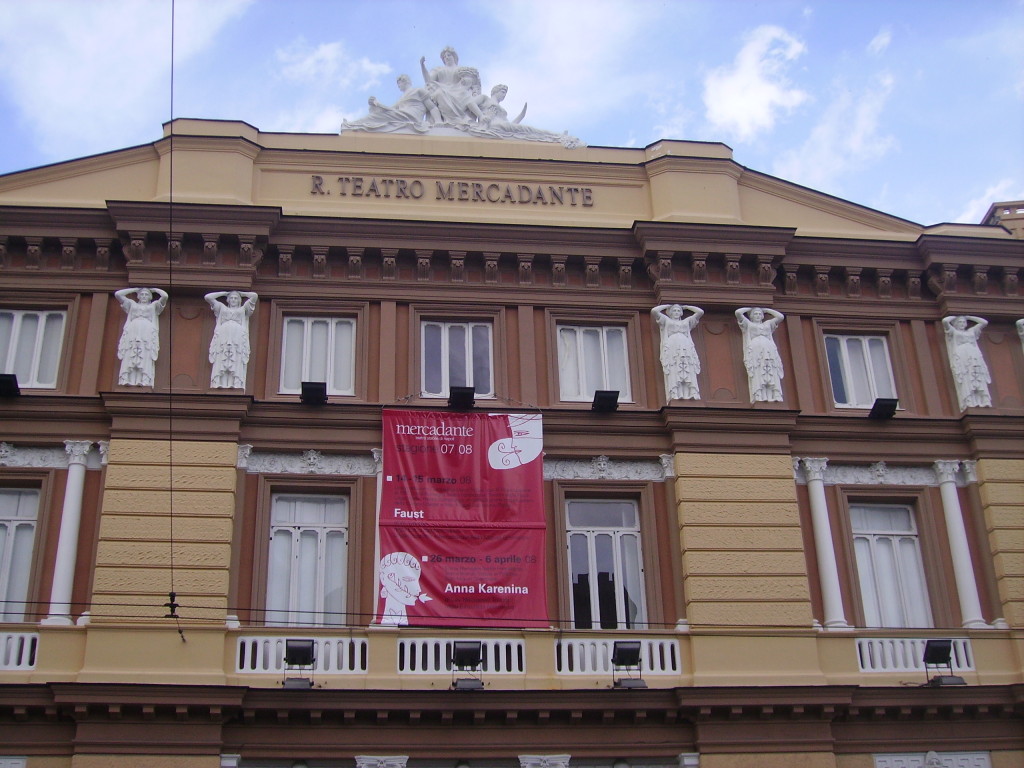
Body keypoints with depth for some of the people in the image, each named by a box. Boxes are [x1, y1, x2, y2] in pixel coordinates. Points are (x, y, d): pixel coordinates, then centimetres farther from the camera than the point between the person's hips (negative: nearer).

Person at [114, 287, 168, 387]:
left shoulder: (154, 305, 26)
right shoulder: (132, 304, 30)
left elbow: (165, 296, 11)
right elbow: (117, 294, 24)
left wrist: (154, 289, 26)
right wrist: (135, 289, 30)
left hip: (147, 335, -2)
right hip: (132, 334, 2)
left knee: (146, 362, -17)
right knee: (128, 361, -14)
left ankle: (144, 382, -29)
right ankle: (128, 382, -25)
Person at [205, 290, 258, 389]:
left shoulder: (243, 309, 26)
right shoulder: (221, 308, 28)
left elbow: (254, 296, 17)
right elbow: (207, 297, 24)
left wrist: (241, 293, 30)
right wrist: (224, 293, 30)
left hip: (238, 340, -1)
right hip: (222, 339, 1)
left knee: (237, 366, -13)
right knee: (220, 365, -11)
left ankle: (235, 385, -21)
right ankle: (220, 385, -18)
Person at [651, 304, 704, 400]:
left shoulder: (687, 321, 30)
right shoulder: (665, 320, 23)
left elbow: (700, 312, 25)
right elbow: (654, 311, 10)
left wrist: (685, 306, 32)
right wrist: (666, 306, 24)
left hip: (687, 351, 3)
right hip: (671, 351, -3)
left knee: (689, 378, -12)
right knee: (673, 378, -16)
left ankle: (690, 398, -22)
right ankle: (675, 398, -26)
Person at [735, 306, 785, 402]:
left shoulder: (768, 324, 32)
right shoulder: (747, 324, 23)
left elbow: (780, 316, 25)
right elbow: (738, 312, 12)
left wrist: (766, 310, 32)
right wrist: (749, 308, 27)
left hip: (770, 352, 3)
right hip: (754, 352, -3)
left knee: (773, 379, -12)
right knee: (757, 378, -18)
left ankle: (774, 398, -23)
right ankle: (759, 398, -28)